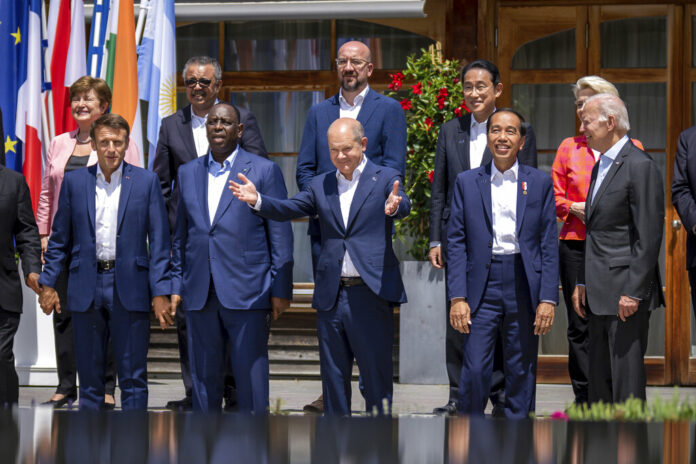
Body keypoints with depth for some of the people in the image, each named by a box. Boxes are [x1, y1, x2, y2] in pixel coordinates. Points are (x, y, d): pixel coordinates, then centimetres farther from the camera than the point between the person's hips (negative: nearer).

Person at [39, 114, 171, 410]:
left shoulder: (146, 181, 2)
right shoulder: (74, 181, 7)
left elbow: (159, 241, 0)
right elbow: (59, 239, 12)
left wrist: (160, 292, -6)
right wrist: (48, 283, 5)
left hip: (130, 288, -2)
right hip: (86, 288, 2)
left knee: (133, 377, 1)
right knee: (89, 377, 9)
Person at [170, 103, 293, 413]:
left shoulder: (264, 171, 3)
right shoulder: (188, 173, 15)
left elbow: (280, 234, 1)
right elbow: (180, 235, 18)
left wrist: (280, 289, -5)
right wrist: (175, 285, 11)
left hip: (247, 294, -4)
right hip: (199, 294, 4)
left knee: (251, 376, -3)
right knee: (203, 375, 8)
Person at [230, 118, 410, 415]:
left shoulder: (385, 179, 2)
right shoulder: (321, 186, 14)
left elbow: (403, 207, -17)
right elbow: (288, 209, 4)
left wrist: (394, 206, -41)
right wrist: (257, 200, -15)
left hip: (371, 293, -4)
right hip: (331, 296, 4)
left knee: (376, 375, 0)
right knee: (333, 378, 10)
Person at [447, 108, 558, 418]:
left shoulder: (540, 183, 6)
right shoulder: (466, 182, 6)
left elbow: (549, 245, 3)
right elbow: (456, 242, 3)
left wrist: (548, 298, -5)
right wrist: (457, 297, -6)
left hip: (525, 286, 1)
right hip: (482, 285, 0)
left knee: (521, 373, 6)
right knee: (474, 371, -6)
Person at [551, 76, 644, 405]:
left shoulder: (632, 148, 7)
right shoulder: (569, 147, 13)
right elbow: (554, 197, 13)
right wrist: (576, 208, -6)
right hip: (576, 244, 2)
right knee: (579, 325, 1)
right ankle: (584, 400, 7)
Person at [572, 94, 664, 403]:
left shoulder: (640, 166, -12)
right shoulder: (600, 166, 17)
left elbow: (649, 236, -17)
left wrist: (633, 292, -20)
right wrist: (583, 282, 16)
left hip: (626, 291, -9)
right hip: (600, 293, 9)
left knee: (626, 375, -7)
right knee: (599, 376, 12)